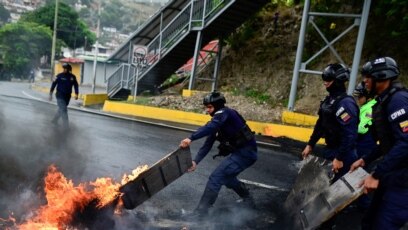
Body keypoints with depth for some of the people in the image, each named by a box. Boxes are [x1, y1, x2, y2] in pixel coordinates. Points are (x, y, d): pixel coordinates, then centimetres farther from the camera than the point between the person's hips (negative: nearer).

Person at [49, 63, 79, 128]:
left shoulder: (72, 77, 0)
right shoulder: (59, 76, -8)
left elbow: (76, 85, 8)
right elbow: (53, 84, -4)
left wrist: (76, 94, -4)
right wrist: (50, 94, -6)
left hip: (67, 96, 4)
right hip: (60, 96, -4)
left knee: (61, 110, 16)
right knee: (63, 110, -10)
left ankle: (54, 120, 36)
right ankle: (66, 125, -8)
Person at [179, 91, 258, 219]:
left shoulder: (224, 112, -14)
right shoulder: (218, 123, 14)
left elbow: (210, 127, -34)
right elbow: (208, 144, 8)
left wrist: (191, 138, -42)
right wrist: (196, 161, -3)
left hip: (245, 152, -10)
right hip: (241, 152, 10)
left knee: (216, 177, -13)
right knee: (226, 177, 25)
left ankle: (201, 211, -6)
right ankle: (247, 200, 44)